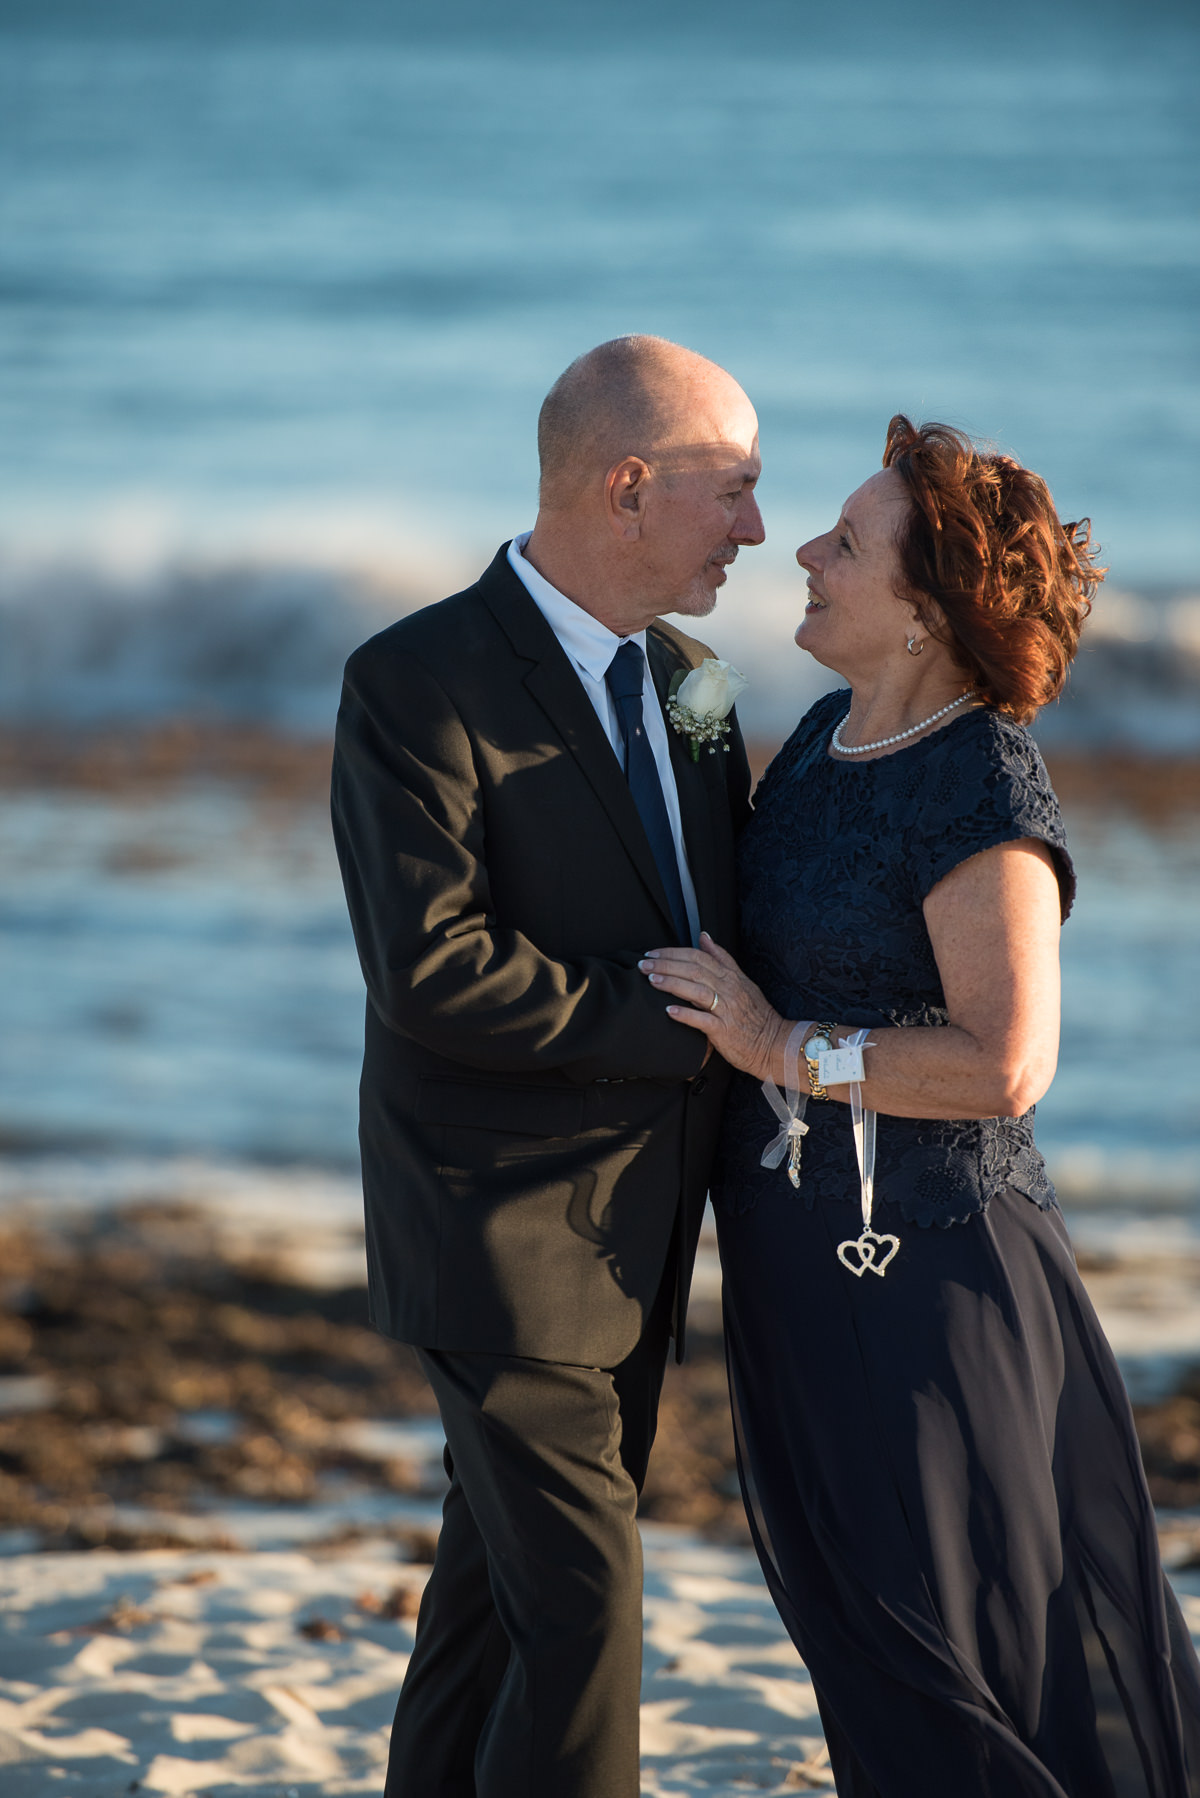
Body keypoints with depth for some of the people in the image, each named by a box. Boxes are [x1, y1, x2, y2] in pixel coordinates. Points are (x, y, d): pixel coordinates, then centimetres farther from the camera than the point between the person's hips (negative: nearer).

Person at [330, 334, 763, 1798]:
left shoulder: (679, 677, 10)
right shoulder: (417, 686, -15)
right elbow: (427, 967, -24)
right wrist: (673, 1022, -20)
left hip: (636, 1235, 8)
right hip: (502, 1237, -8)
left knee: (505, 1581, 17)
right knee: (582, 1613, -10)